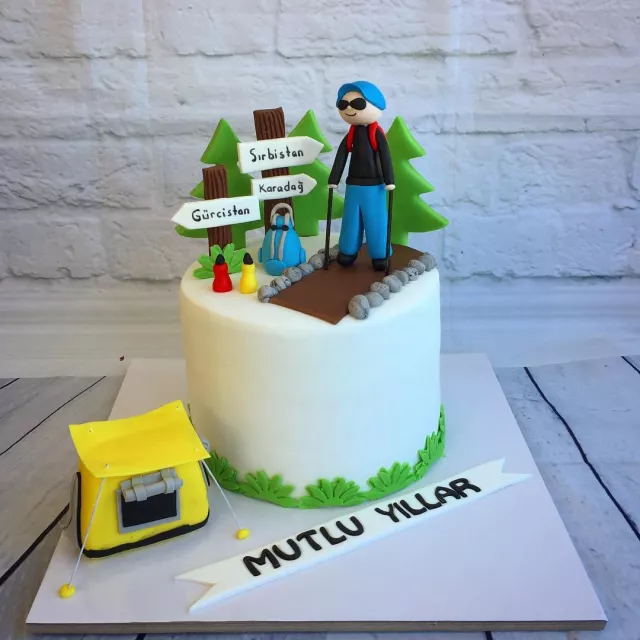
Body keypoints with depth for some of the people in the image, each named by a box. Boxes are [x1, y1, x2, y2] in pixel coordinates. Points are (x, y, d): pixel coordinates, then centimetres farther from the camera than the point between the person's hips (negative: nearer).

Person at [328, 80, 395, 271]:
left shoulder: (377, 133, -9)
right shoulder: (350, 135, 2)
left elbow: (385, 157, -9)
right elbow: (340, 158, 6)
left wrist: (389, 181, -13)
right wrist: (333, 180, 6)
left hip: (374, 185, -4)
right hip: (353, 185, 4)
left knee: (375, 220, 1)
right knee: (352, 219, 9)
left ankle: (379, 255, 10)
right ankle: (348, 252, 21)